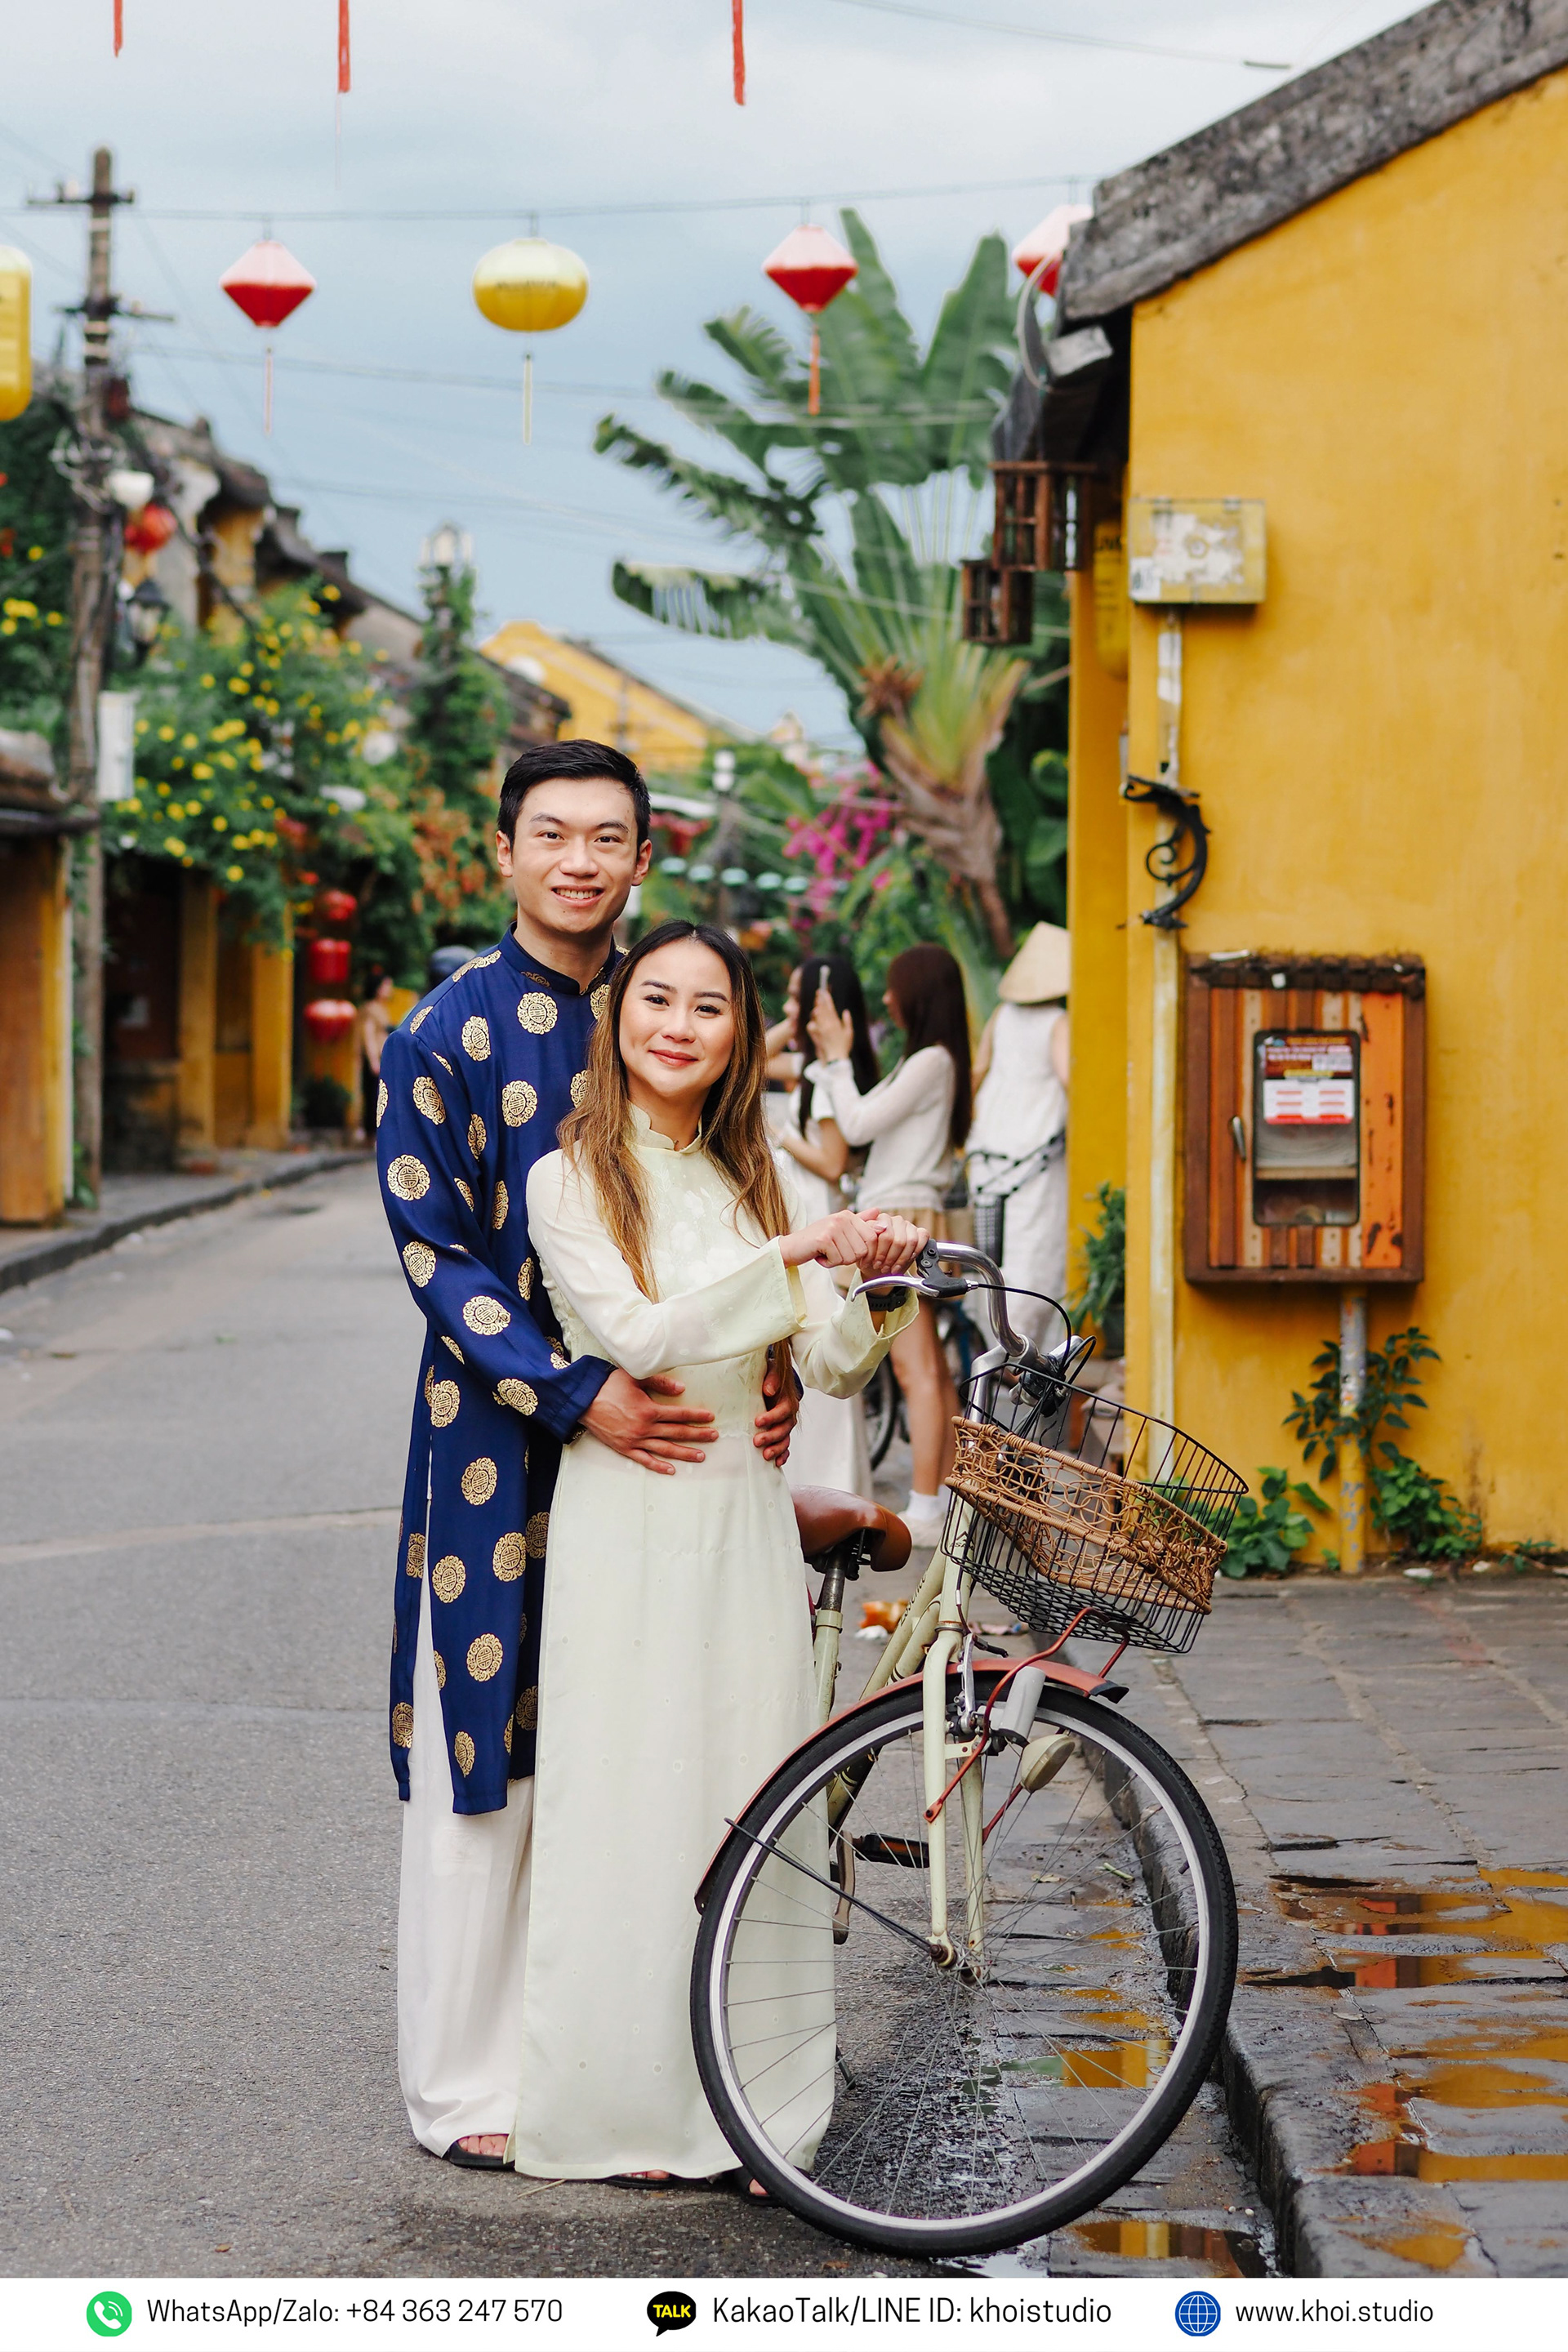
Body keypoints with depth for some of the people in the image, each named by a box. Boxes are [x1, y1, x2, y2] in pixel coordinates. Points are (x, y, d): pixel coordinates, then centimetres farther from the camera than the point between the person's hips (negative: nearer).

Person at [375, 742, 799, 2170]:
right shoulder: (448, 1031, -5)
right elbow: (434, 1250, -9)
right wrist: (578, 1394, -19)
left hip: (668, 1434, 4)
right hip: (503, 1432, -4)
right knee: (489, 1749, 0)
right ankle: (466, 2079, 10)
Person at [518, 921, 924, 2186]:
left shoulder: (751, 1180, 12)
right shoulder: (573, 1179, -3)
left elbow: (833, 1366, 5)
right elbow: (638, 1334, -17)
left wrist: (882, 1288, -15)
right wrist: (791, 1254, -23)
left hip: (746, 1515, 5)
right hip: (629, 1521, -5)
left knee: (753, 1808, 4)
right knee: (632, 1807, -3)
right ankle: (621, 2107, 6)